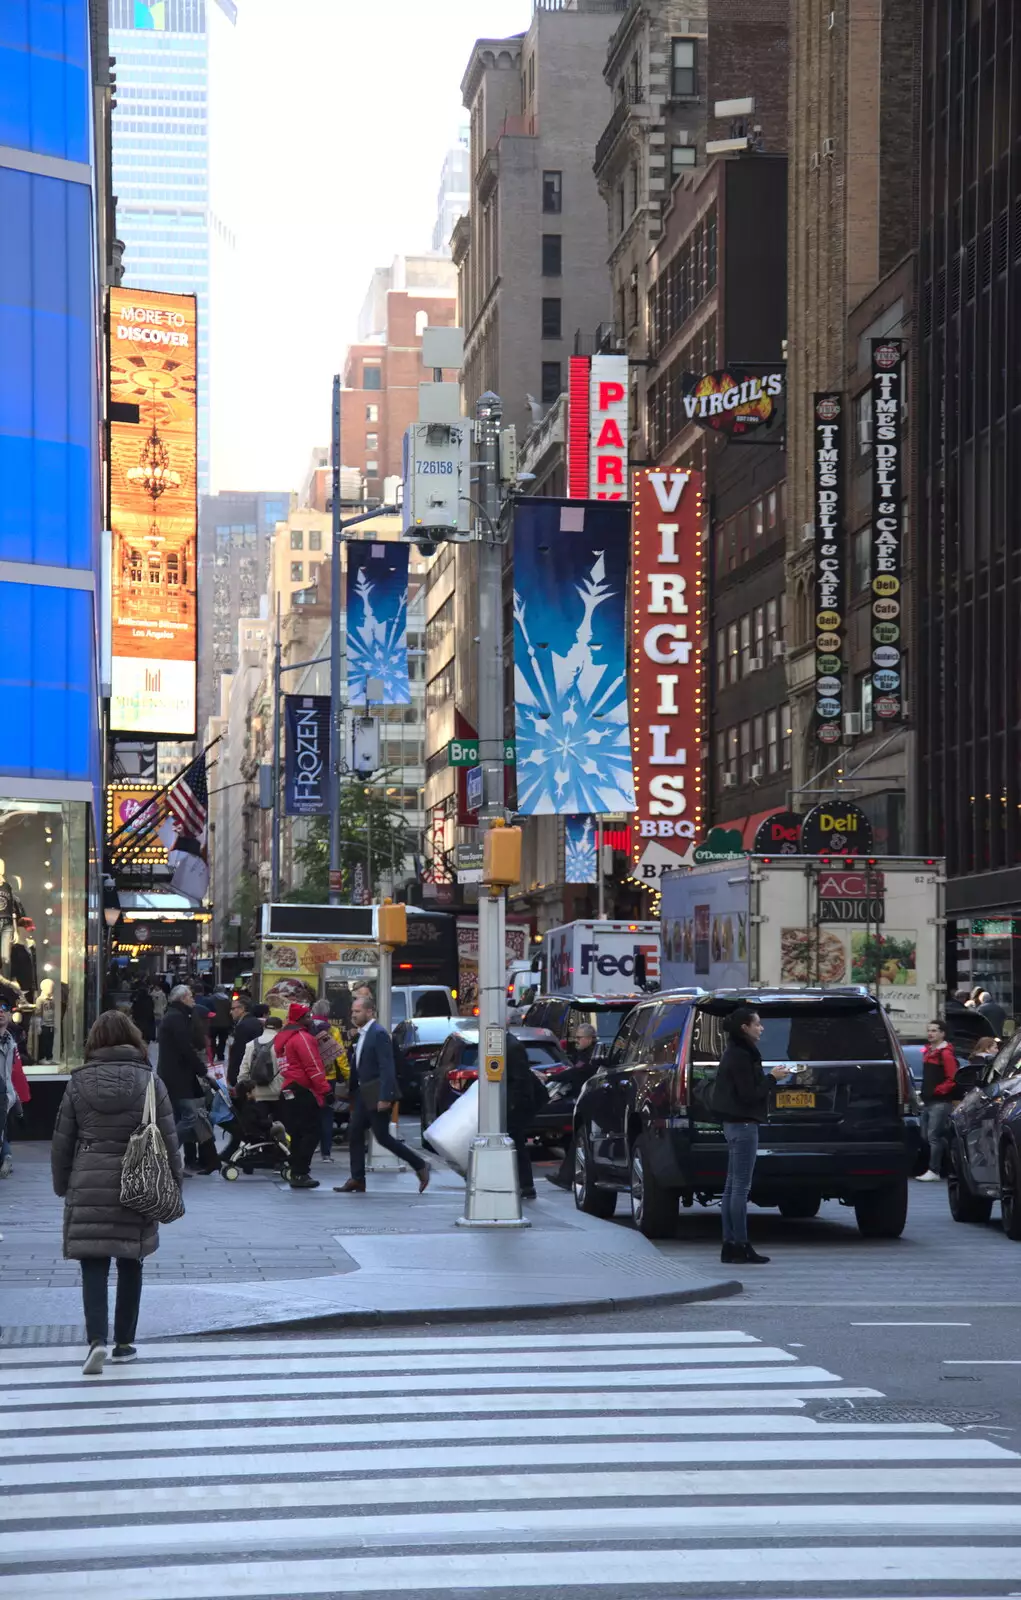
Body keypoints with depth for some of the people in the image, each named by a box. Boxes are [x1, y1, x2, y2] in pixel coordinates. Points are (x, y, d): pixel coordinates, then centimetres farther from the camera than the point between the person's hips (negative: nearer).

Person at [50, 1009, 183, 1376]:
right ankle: (124, 1342, 20)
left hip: (88, 1185, 0)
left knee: (94, 1265, -1)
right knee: (130, 1263, 14)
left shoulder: (79, 1083, -1)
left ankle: (97, 1337, -19)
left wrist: (62, 1185, 15)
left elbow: (62, 1141, 3)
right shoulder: (149, 1082, -3)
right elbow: (168, 1140, -1)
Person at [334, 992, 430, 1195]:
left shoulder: (379, 1034, -14)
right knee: (354, 1134, 5)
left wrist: (385, 1097, -24)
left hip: (377, 1094, -9)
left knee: (382, 1137, -5)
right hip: (363, 1094, 9)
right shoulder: (362, 1034, 15)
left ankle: (420, 1166, 6)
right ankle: (357, 1180, 8)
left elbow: (387, 1067, -20)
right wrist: (353, 1094, 16)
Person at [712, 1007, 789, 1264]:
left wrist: (769, 1077, 10)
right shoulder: (740, 1057, -16)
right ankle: (740, 1246, -6)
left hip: (735, 1124, 11)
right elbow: (748, 1095, -20)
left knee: (733, 1186, 10)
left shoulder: (735, 1053, 15)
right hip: (743, 1124, -11)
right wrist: (771, 1077, -11)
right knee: (740, 1187, -8)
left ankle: (730, 1245, 12)